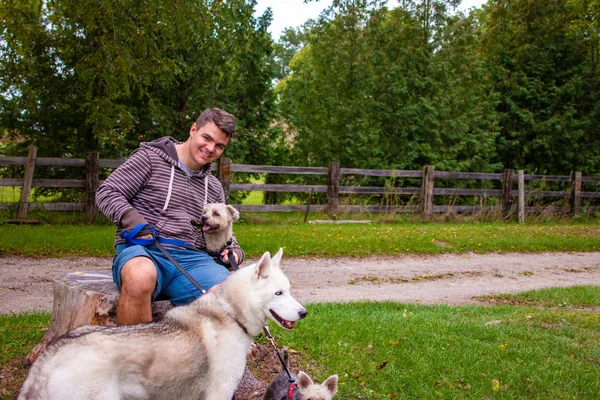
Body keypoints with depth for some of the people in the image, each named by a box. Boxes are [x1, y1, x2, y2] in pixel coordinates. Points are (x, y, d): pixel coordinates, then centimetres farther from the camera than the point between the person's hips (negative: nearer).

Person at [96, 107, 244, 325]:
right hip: (143, 250, -4)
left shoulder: (214, 188, 25)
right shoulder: (151, 157, 7)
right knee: (141, 277, -42)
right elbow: (106, 193, 2)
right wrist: (134, 221, -15)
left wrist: (234, 251, 9)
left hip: (191, 258, 4)